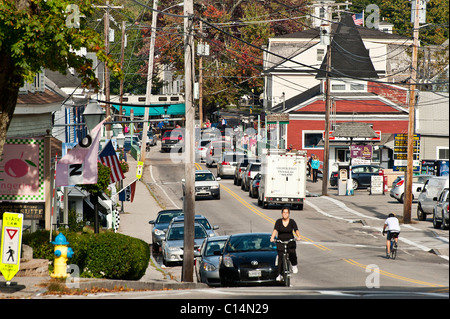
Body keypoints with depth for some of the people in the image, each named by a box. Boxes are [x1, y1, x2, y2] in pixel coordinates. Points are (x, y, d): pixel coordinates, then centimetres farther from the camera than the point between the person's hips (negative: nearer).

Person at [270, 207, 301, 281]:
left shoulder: (292, 222, 0)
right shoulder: (278, 221, -1)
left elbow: (296, 230, -10)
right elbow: (275, 230, -12)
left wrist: (298, 237, -30)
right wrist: (272, 238, -29)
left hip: (290, 242, 0)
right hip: (280, 242, 0)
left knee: (292, 254, -23)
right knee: (280, 258, -6)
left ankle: (294, 265, 8)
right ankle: (279, 275, -1)